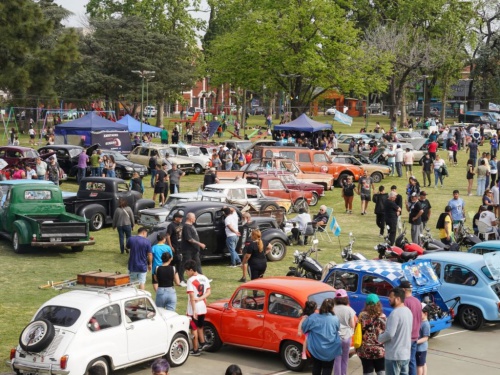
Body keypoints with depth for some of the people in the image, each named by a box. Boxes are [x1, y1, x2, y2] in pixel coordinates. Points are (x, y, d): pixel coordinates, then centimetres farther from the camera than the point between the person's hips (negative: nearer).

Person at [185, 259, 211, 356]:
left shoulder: (191, 280, -16)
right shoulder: (204, 278, 5)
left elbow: (192, 297, -19)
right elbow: (208, 292, 1)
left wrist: (194, 311, -19)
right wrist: (200, 298, -10)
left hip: (194, 309, -6)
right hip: (203, 308, 6)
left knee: (194, 329, 4)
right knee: (200, 327, 24)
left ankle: (195, 350, 8)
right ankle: (202, 343, 23)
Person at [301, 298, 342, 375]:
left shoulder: (313, 317, -11)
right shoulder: (335, 319, -10)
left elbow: (304, 327, 2)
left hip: (316, 348, 1)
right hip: (330, 350, -1)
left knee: (316, 368, 19)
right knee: (327, 369, 8)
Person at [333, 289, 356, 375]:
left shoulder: (333, 310, -7)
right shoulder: (349, 310, -6)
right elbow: (352, 325, -2)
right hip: (346, 337, 1)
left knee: (337, 360, 3)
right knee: (344, 360, 15)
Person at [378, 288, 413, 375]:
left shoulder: (395, 313, -19)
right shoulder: (408, 311, 10)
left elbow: (389, 334, -24)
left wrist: (380, 338, -4)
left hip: (394, 355, -9)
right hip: (406, 354, 9)